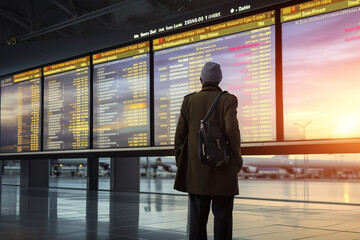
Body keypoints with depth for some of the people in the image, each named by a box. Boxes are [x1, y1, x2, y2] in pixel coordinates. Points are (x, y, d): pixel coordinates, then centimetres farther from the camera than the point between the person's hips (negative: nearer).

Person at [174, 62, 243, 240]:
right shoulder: (228, 100, -3)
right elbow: (231, 130, -15)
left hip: (196, 170, 3)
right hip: (223, 171, -3)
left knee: (197, 218, 7)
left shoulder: (189, 101, 4)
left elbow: (179, 136, 2)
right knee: (222, 217, 3)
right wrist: (237, 159, -3)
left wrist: (180, 164, 12)